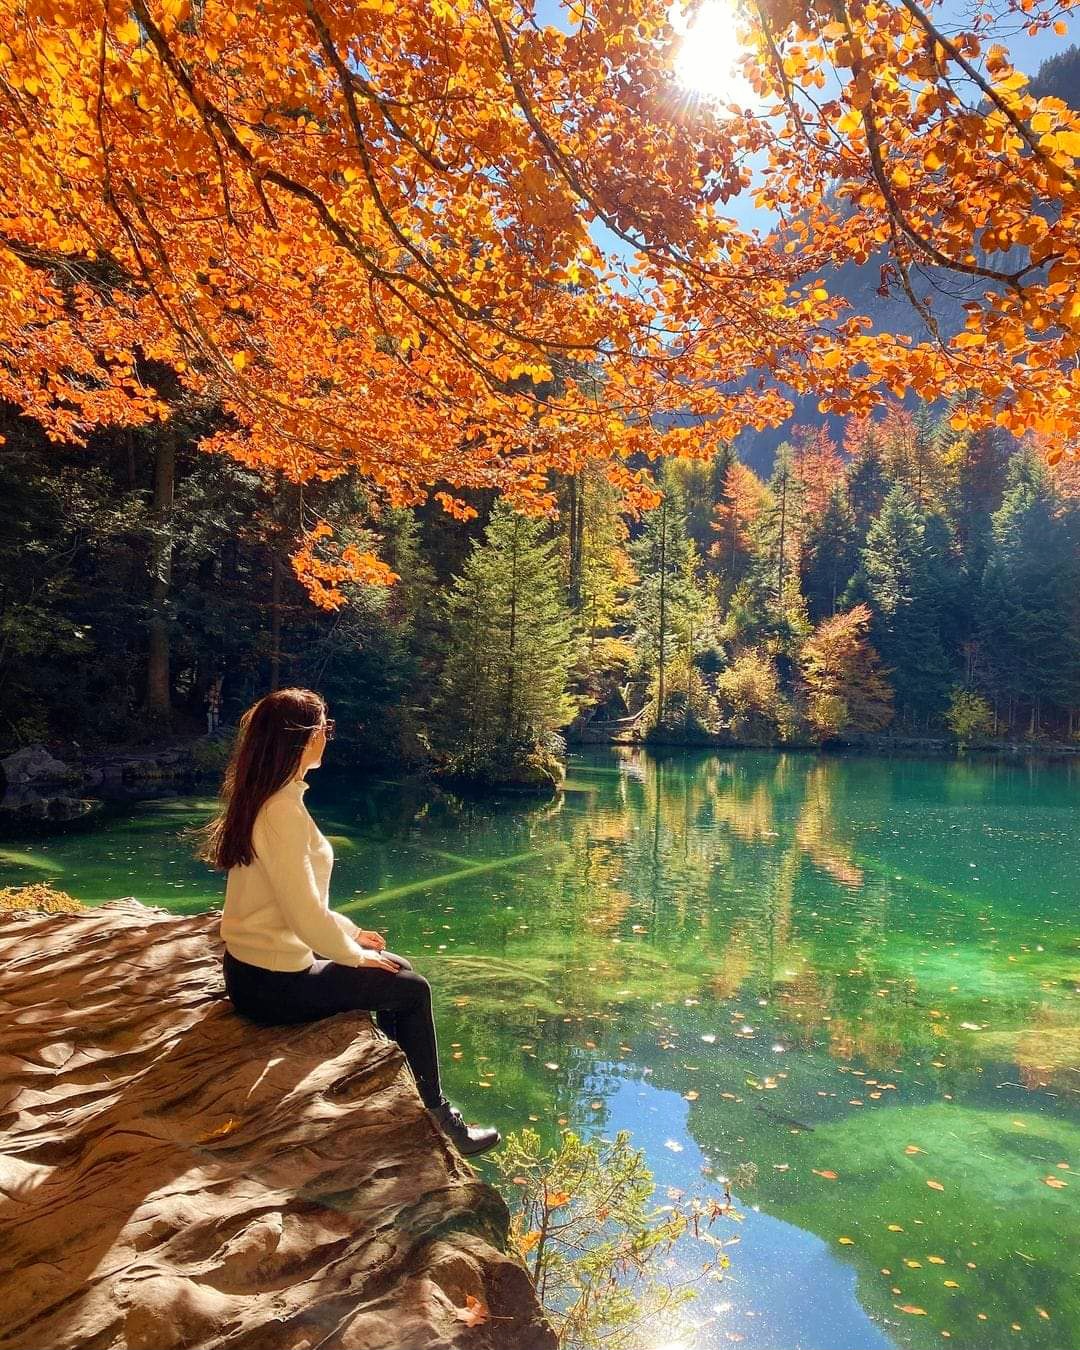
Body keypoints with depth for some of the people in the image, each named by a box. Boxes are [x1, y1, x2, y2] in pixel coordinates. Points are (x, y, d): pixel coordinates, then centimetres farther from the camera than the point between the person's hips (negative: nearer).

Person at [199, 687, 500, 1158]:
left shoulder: (260, 799, 6)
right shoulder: (283, 811, -25)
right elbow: (306, 915, -27)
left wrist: (351, 932, 11)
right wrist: (354, 954, -10)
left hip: (254, 963, 10)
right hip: (274, 984, -9)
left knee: (400, 969, 18)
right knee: (413, 990, 2)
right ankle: (435, 1117, 19)